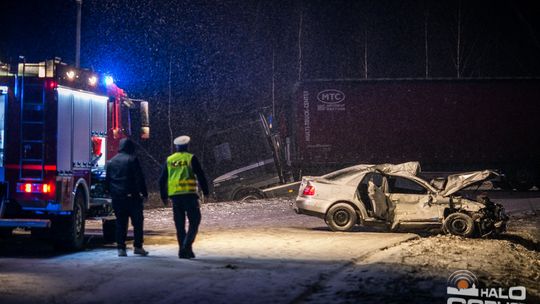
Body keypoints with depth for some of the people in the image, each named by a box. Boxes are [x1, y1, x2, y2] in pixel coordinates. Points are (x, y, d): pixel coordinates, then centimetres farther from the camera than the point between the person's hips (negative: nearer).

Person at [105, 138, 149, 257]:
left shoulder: (111, 162, 12)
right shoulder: (132, 160, -6)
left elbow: (107, 181, 15)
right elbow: (139, 178, -9)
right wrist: (144, 193, -5)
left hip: (116, 197, 5)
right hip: (132, 197, -5)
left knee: (120, 223, 8)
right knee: (137, 222, 3)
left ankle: (121, 248, 3)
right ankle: (137, 246, 0)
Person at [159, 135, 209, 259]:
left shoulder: (169, 160, 11)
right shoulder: (191, 158, -1)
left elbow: (162, 180, 12)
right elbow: (200, 175, -4)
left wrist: (164, 196, 19)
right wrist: (205, 191, 5)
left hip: (174, 195, 4)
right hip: (189, 194, -4)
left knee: (180, 225, 10)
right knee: (194, 222, 2)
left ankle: (183, 250, 10)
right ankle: (187, 246, -15)